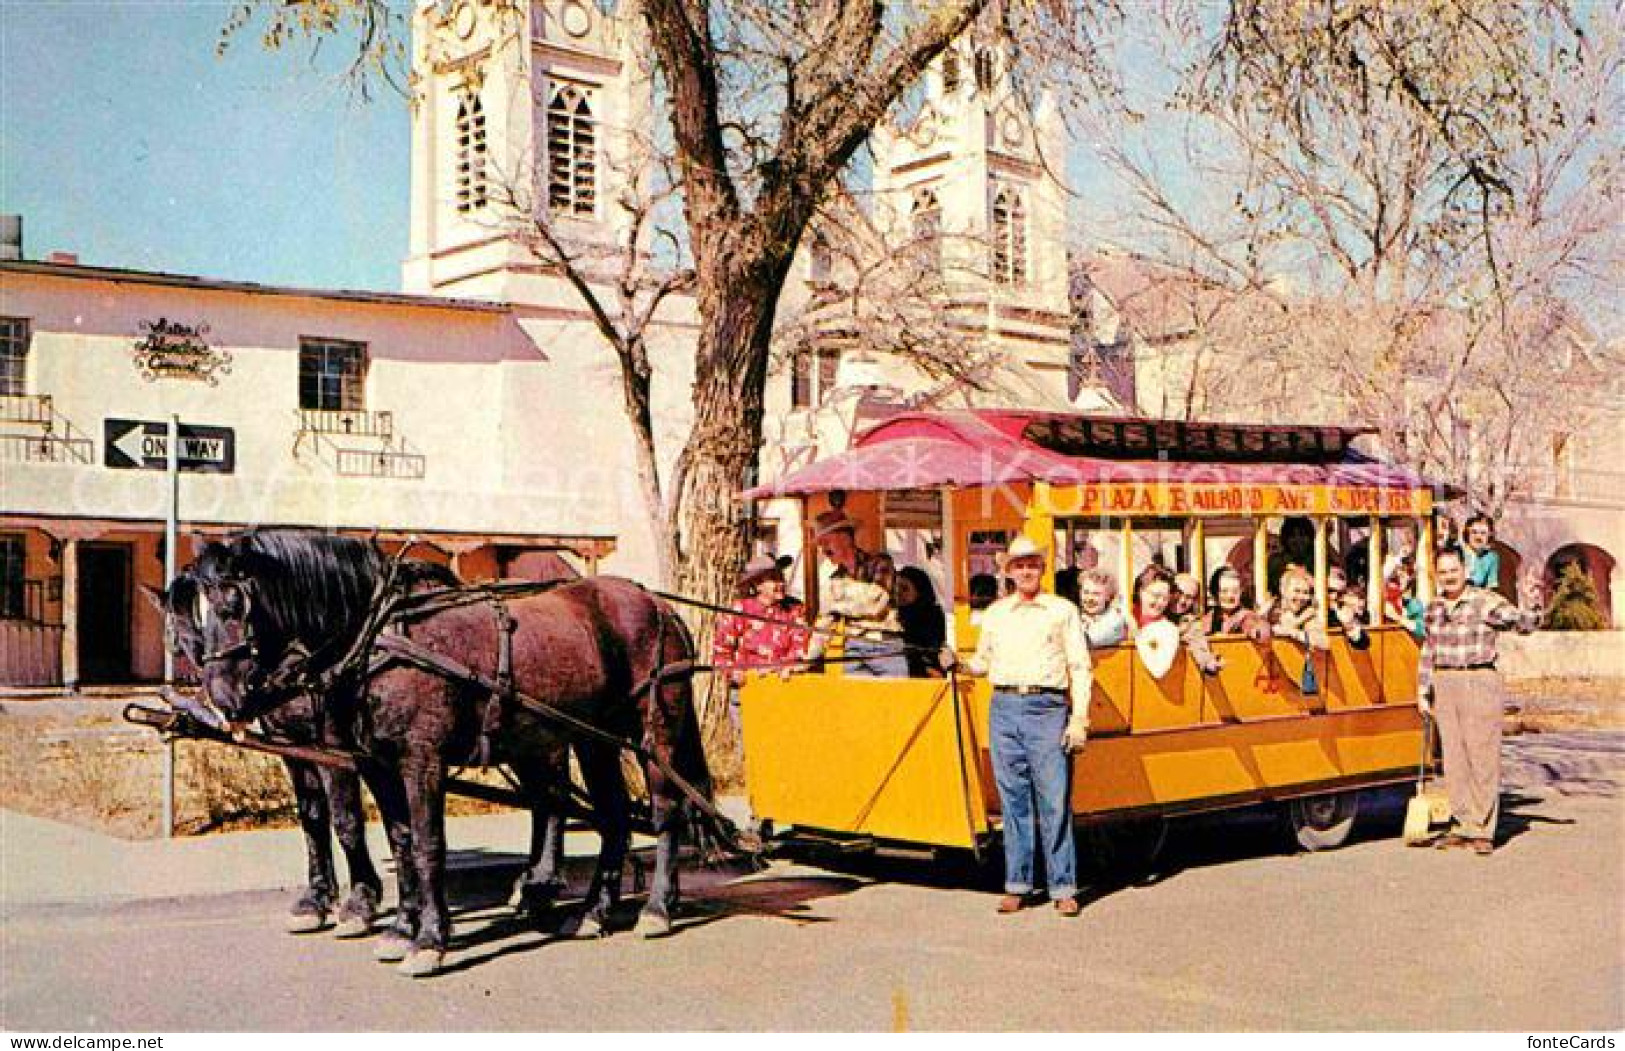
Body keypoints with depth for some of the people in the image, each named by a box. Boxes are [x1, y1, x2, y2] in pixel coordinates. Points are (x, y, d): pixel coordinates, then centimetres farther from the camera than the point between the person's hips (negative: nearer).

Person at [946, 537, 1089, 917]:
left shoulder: (1062, 610, 6)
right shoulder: (995, 613, 16)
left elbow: (1080, 667, 4)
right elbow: (984, 661, 23)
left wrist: (1079, 718, -5)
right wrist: (957, 664, 2)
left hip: (1048, 707, -3)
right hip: (1004, 707, 3)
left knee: (1055, 800, -5)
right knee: (1013, 799, 5)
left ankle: (1063, 888, 0)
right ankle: (1017, 885, 11)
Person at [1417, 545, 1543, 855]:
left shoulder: (1486, 602, -5)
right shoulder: (1433, 608, 12)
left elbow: (1524, 624, -15)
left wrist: (1530, 602, -33)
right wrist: (1423, 690, 16)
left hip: (1479, 682, -5)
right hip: (1444, 685, 5)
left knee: (1482, 757, -5)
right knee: (1453, 758, 8)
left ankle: (1482, 831, 0)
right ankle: (1462, 826, 16)